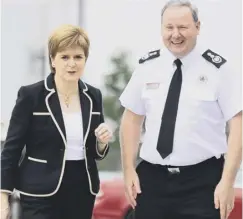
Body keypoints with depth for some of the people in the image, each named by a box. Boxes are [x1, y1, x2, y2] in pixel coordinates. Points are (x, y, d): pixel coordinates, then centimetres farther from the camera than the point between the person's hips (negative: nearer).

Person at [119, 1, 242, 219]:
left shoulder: (218, 68, -6)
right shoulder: (147, 66, 5)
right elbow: (132, 118, 10)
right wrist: (129, 169, 2)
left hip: (202, 182, -3)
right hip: (151, 179, 3)